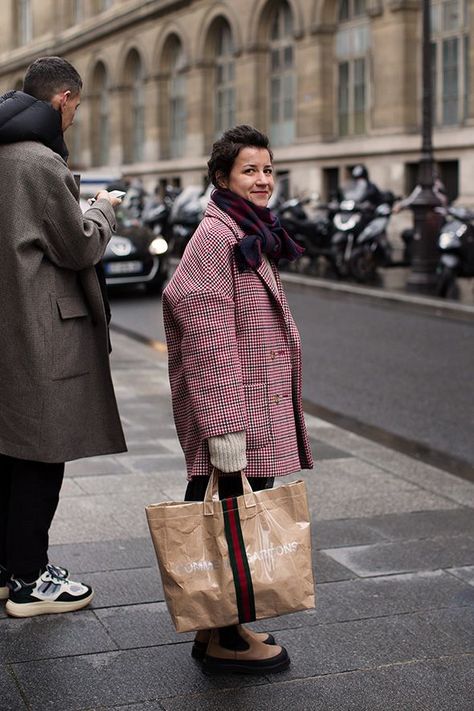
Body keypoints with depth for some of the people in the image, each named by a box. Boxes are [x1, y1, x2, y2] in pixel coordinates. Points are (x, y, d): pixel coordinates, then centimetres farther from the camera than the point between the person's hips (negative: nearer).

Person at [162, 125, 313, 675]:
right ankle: (223, 641, 9)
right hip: (237, 411, -10)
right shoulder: (216, 237, -14)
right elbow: (209, 337, -20)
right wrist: (225, 427, -24)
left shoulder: (255, 237, 17)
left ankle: (223, 628, 27)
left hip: (259, 410, 10)